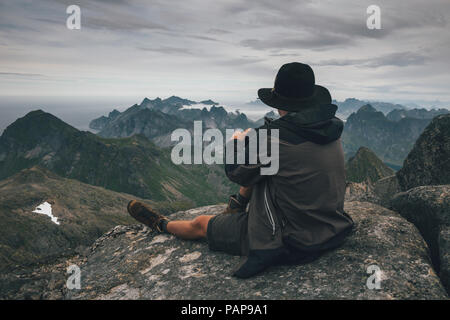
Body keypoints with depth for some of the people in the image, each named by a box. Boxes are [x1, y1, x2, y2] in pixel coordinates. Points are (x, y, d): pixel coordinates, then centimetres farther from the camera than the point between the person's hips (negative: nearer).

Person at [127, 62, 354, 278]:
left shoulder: (274, 136, -27)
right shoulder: (333, 131, -4)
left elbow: (235, 171, -11)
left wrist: (236, 144, 10)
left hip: (291, 244, -7)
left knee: (200, 224, 14)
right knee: (257, 166, 22)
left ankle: (163, 225, 44)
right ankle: (236, 207, 47)